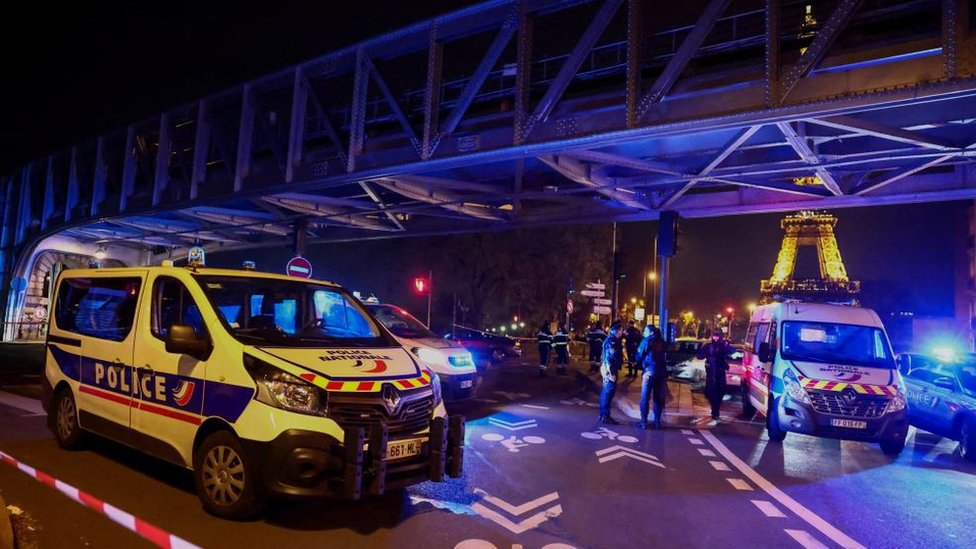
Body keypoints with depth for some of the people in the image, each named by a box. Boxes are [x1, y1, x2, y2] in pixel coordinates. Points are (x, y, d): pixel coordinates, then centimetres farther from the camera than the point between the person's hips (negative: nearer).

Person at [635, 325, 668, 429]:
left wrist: (642, 365, 17)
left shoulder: (646, 341, -4)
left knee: (645, 397, -2)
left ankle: (643, 421, -4)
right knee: (658, 397, 10)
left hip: (649, 371, -5)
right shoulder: (662, 342, 13)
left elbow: (639, 356, -1)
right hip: (661, 371, 5)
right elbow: (665, 356, 16)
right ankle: (657, 421, 12)